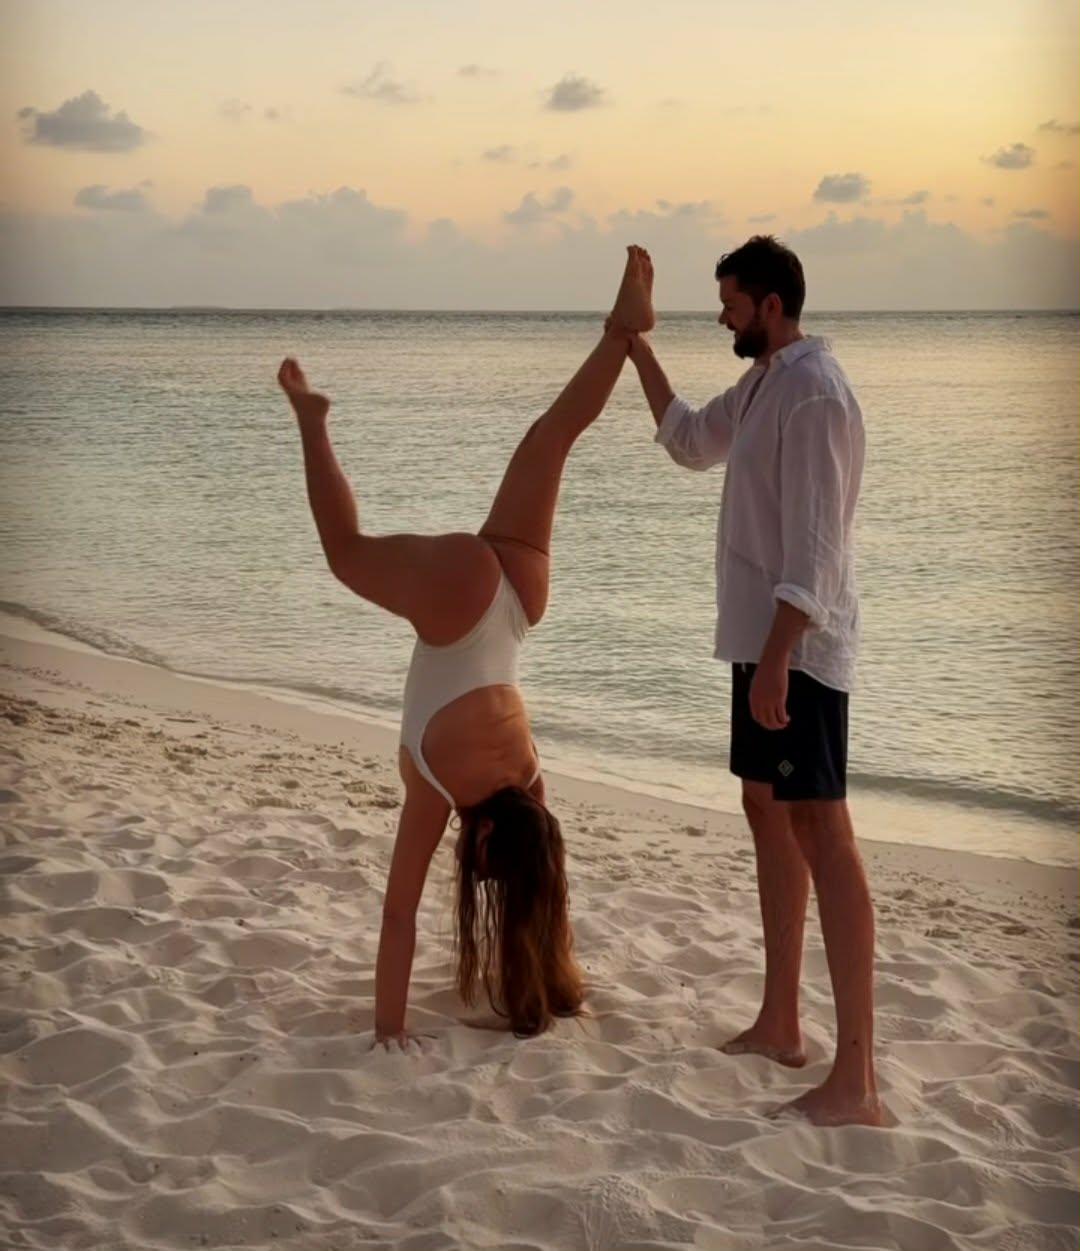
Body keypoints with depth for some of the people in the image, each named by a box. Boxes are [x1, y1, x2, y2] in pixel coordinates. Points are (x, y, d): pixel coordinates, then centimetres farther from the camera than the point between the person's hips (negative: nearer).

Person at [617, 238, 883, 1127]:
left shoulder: (815, 394, -17)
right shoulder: (761, 384, 13)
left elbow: (814, 547, -23)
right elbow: (690, 443, 31)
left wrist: (776, 660, -26)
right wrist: (637, 348, 24)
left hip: (799, 649, -11)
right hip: (763, 640, 11)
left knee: (821, 831, -13)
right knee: (768, 812, 15)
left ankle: (857, 1080, -13)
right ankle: (780, 1023, 27)